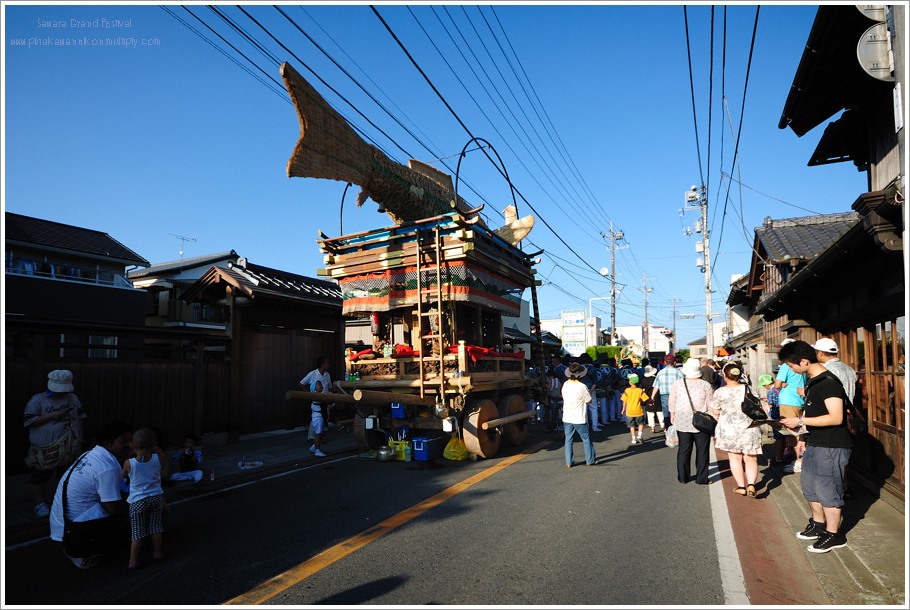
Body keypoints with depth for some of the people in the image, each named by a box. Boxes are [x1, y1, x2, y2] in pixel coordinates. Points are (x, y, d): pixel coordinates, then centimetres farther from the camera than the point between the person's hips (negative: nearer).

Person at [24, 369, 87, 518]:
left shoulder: (73, 398, 6)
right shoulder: (37, 400, -6)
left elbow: (79, 418, 11)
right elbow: (29, 422, -11)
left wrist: (80, 437, 6)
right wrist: (51, 416, -21)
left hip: (69, 448, 4)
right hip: (45, 449, -4)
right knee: (39, 478, 6)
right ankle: (40, 504, 22)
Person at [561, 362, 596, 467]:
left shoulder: (565, 385, -2)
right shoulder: (582, 386, -17)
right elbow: (589, 400, -6)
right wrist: (590, 391, 8)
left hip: (567, 418, 4)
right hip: (580, 419, -4)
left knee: (568, 440, 11)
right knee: (586, 439, 13)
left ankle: (568, 462, 12)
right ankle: (590, 460, 23)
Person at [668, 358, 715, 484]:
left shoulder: (677, 383, -3)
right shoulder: (706, 385, -9)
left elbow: (672, 402, 6)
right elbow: (711, 404, -3)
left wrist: (672, 415, 18)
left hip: (682, 423, 2)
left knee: (683, 450, 11)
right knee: (702, 450, 9)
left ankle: (683, 477, 17)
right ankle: (701, 478, 14)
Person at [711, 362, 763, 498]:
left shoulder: (720, 392, -12)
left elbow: (715, 412, -1)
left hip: (729, 429, -1)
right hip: (749, 429, 2)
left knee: (735, 458, 12)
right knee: (750, 459, 11)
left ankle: (741, 486, 16)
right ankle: (751, 484, -6)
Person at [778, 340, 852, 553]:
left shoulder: (829, 382, -21)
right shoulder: (813, 380, 8)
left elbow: (835, 417, -26)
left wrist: (800, 421, -24)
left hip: (832, 447, -9)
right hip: (815, 443, 10)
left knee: (826, 490, 2)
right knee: (808, 485, 19)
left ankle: (834, 535, 19)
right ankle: (818, 524, 36)